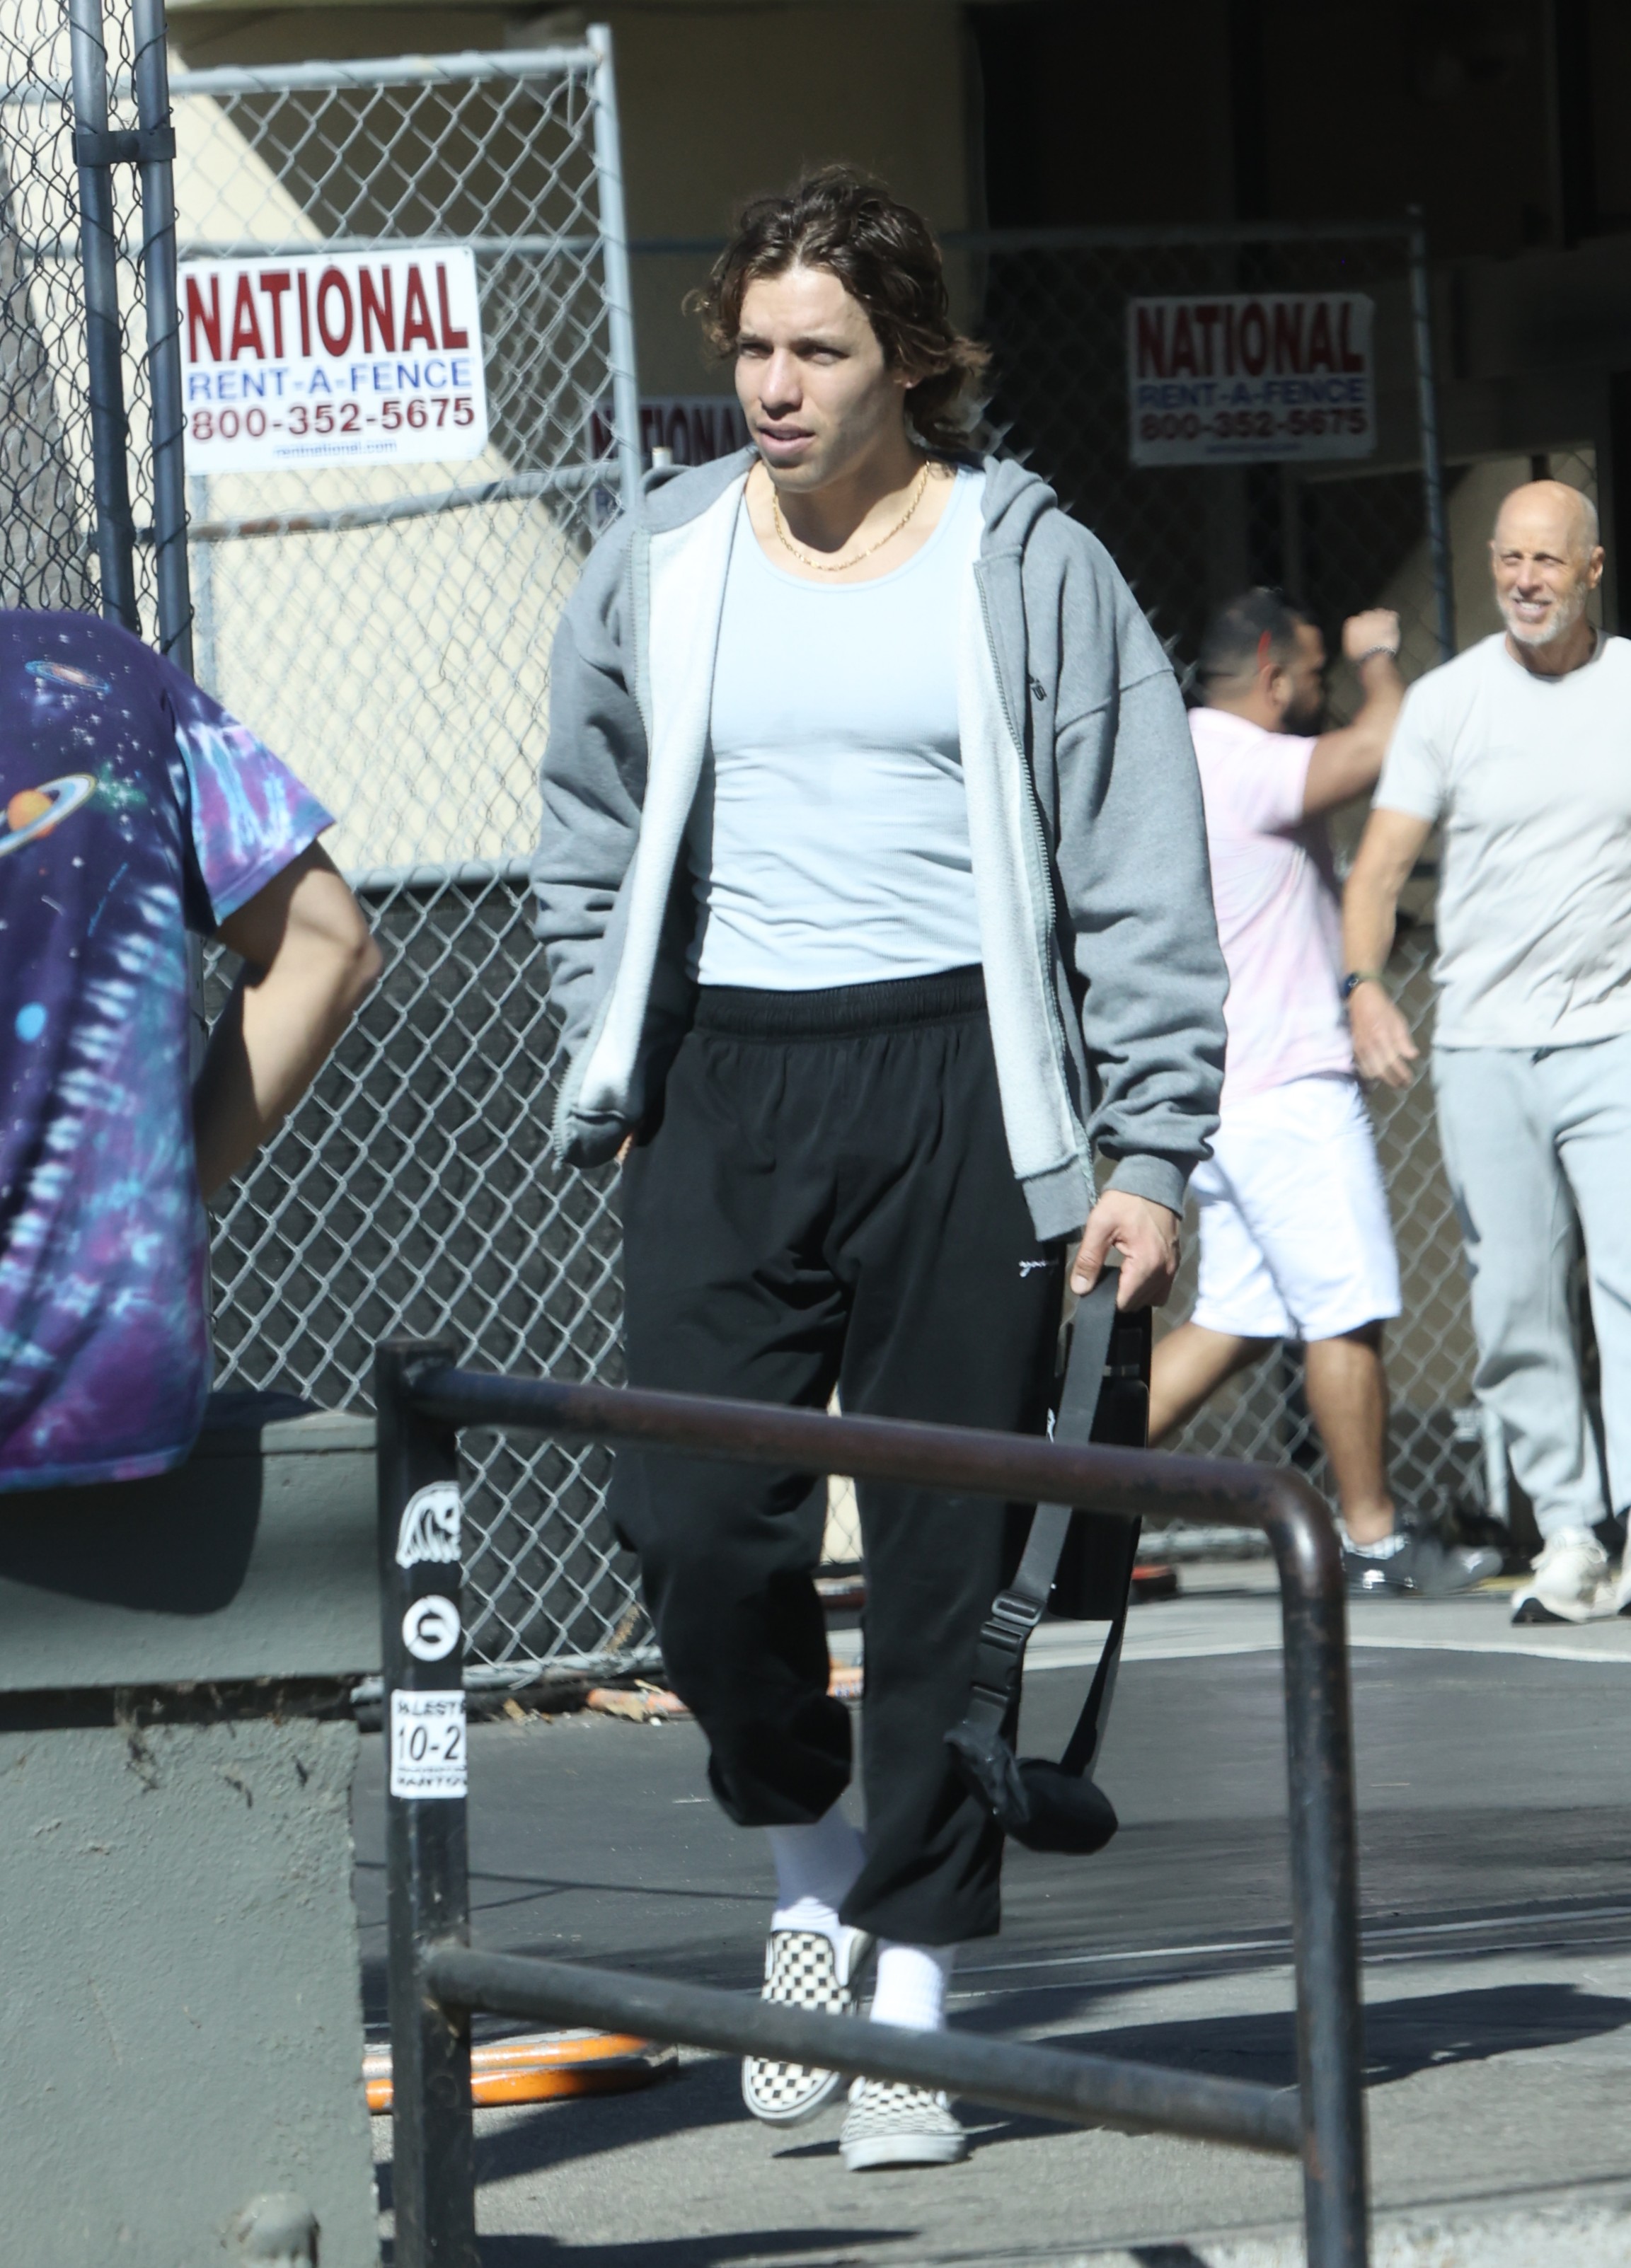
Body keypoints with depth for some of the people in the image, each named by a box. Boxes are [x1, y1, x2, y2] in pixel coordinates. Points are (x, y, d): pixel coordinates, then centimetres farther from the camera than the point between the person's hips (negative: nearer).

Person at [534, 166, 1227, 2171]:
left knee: (944, 1553, -2)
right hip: (724, 1088, 2)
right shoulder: (653, 570, 10)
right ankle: (803, 1850, 16)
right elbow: (586, 852, 23)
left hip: (956, 1084, -2)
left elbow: (1139, 880, 2)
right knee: (692, 1522, -10)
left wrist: (1148, 1153, -4)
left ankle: (910, 1977, 7)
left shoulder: (1030, 566, 2)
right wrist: (612, 1076, 13)